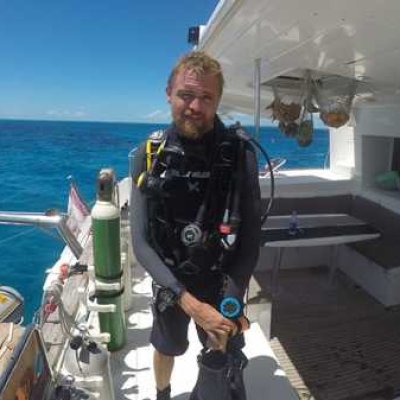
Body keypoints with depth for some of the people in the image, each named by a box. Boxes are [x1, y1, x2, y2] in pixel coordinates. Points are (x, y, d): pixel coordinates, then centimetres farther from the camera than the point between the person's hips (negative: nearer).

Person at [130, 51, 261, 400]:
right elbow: (141, 241, -16)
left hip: (222, 281, 0)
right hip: (169, 281, 1)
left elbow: (251, 237, -13)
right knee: (166, 349, 25)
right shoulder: (148, 155, -14)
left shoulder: (240, 155, -16)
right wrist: (189, 302, -22)